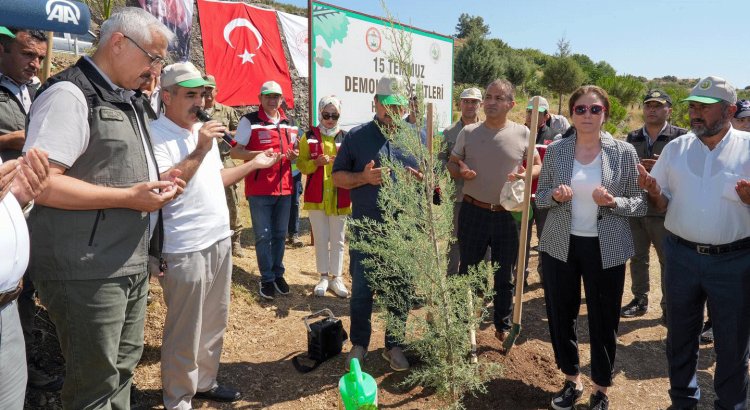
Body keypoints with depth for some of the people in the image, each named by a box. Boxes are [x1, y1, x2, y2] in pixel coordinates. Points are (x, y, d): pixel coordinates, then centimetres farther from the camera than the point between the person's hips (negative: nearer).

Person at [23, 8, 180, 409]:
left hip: (131, 264, 9)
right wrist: (128, 197, -22)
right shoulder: (69, 95, -14)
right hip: (88, 271, -9)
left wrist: (154, 183, 8)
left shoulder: (127, 101, 16)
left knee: (122, 366, 20)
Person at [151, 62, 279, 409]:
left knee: (214, 323, 19)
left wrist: (253, 164, 18)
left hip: (219, 239, 8)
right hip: (185, 249, -8)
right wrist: (199, 151, -25)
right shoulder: (155, 134, -13)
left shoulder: (203, 129, 13)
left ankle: (204, 382, 36)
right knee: (184, 332, 4)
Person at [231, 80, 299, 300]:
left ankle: (278, 274, 28)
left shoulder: (290, 123, 13)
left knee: (280, 234, 14)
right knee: (263, 236, 3)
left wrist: (295, 155, -2)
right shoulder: (249, 121, -5)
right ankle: (267, 279, 15)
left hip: (284, 187, 5)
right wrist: (260, 154, -22)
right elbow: (235, 152, -7)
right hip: (259, 189, -5)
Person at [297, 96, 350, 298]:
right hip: (316, 196, -1)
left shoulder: (345, 137, 6)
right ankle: (324, 277, 18)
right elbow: (301, 164, 1)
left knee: (338, 239, 7)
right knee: (321, 239, 6)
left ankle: (336, 277, 17)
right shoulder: (309, 136, 3)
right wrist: (316, 162, -17)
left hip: (339, 197, 1)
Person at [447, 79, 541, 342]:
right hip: (473, 212, 0)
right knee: (467, 271, 11)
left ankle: (503, 326, 30)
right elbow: (451, 163, 8)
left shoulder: (522, 133, 0)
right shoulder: (468, 132, 1)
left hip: (507, 214, 0)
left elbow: (538, 166, 10)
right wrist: (461, 172, -15)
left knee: (505, 276, 12)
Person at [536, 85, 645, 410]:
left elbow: (640, 204, 0)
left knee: (603, 320, 8)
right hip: (560, 246, 2)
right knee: (560, 316, 11)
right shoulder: (555, 150, 1)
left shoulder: (624, 152, -4)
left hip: (606, 249, -2)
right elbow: (540, 197, 7)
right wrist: (555, 196, -14)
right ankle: (572, 381, 34)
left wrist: (613, 202, -19)